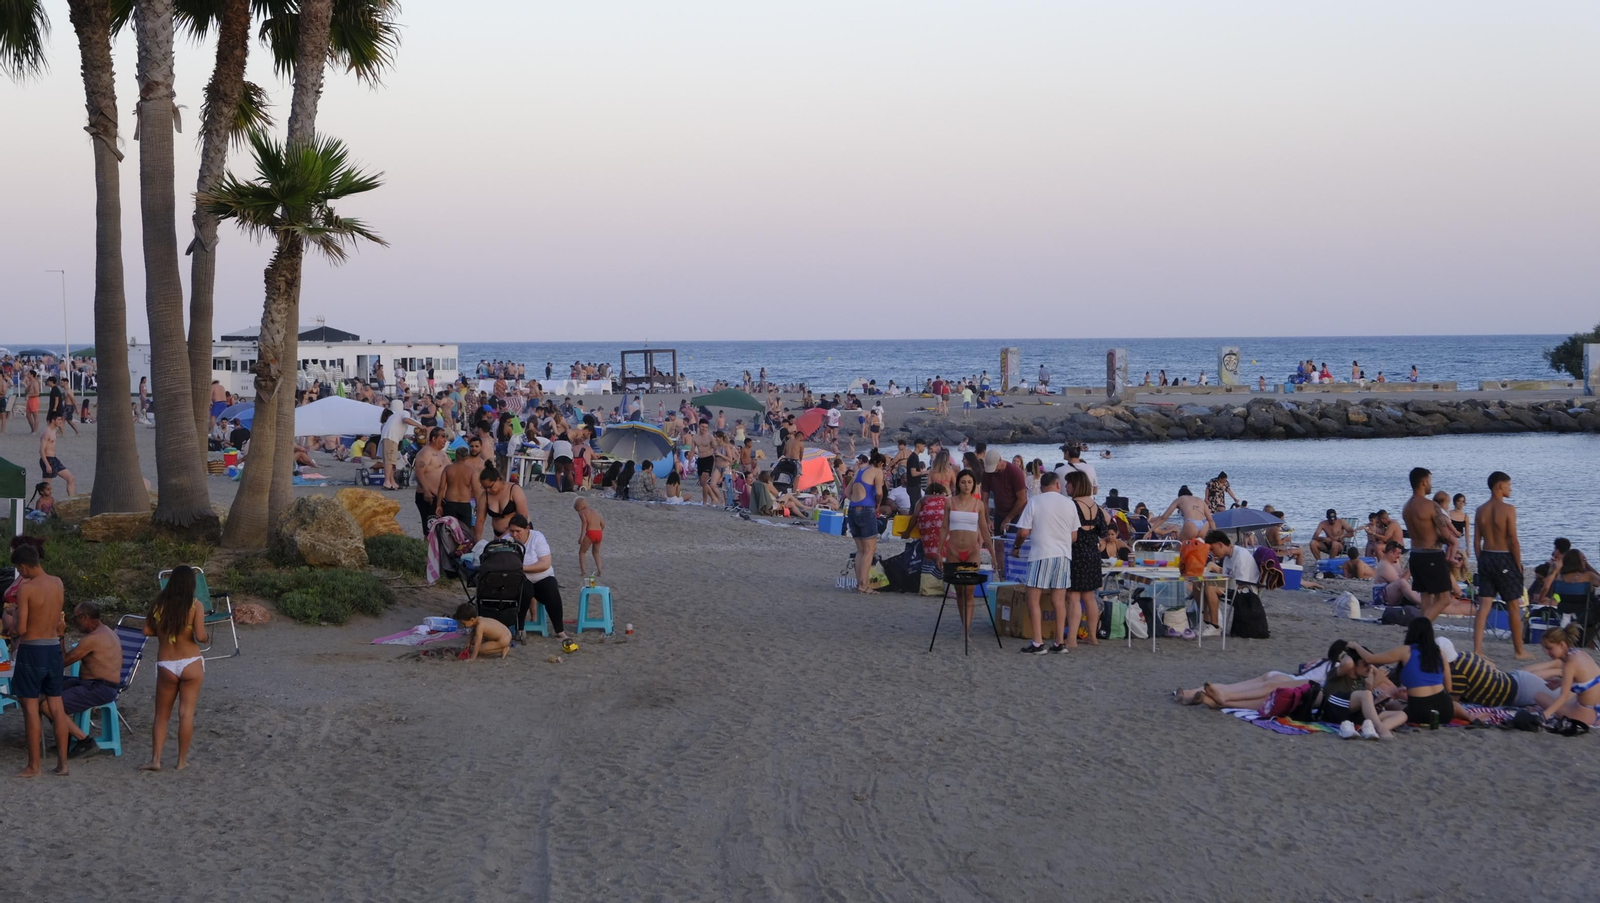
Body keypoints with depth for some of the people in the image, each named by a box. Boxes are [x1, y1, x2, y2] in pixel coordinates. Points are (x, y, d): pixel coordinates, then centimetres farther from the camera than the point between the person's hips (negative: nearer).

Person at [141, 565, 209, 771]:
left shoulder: (158, 603, -2)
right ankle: (182, 760, 6)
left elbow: (147, 631, 2)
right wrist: (206, 637, 5)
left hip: (166, 666, 2)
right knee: (187, 712, 3)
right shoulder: (195, 605, -10)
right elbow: (200, 636, -18)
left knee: (162, 715, 11)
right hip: (191, 664, -2)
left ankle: (155, 759, 2)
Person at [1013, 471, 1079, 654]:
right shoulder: (1069, 504, 6)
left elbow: (1023, 532, -6)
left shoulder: (1034, 502, -4)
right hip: (1063, 554, 4)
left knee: (1033, 599, 1)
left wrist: (1016, 546, 13)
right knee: (1059, 600, 10)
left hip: (1041, 553, -4)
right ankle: (1060, 642, 11)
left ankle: (1038, 643, -5)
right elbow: (1074, 536, 12)